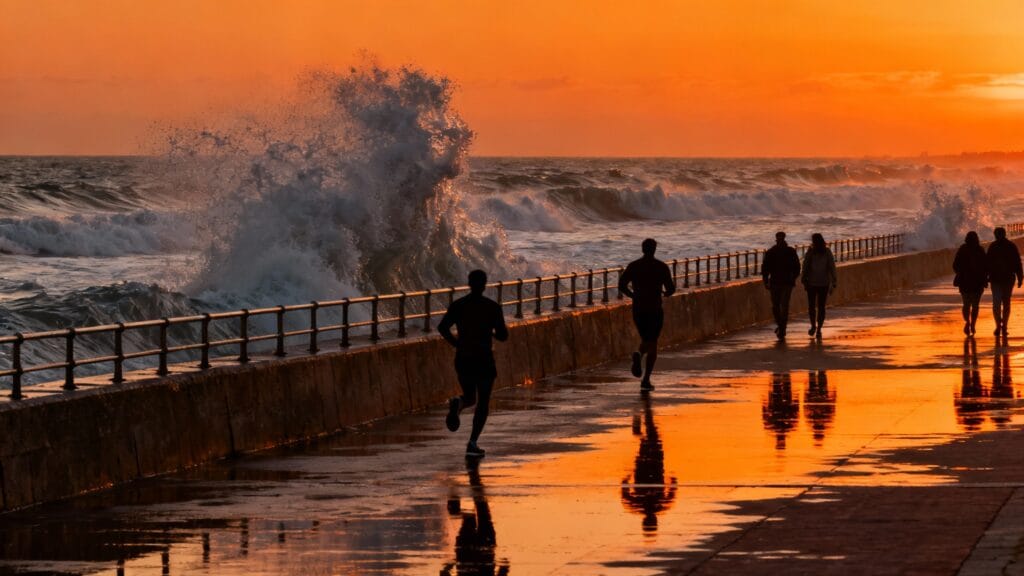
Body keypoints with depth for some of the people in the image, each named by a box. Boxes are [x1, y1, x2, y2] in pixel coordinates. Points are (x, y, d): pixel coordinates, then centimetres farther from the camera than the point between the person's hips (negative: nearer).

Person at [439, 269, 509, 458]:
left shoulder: (457, 305, 1)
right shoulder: (492, 307, -7)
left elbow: (442, 327, -11)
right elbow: (503, 335, -8)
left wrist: (456, 343, 4)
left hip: (462, 359, 3)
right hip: (484, 358, -3)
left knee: (470, 398, 20)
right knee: (483, 402, 8)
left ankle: (458, 403, -18)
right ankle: (472, 444, -4)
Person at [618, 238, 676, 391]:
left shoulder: (633, 266, 2)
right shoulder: (662, 267, -5)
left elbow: (622, 285, -5)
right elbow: (671, 288, -9)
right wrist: (666, 292, 15)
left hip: (638, 309, 2)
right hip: (655, 309, -2)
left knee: (646, 340, 20)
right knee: (652, 344, 7)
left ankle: (638, 354, -17)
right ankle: (646, 380, -4)